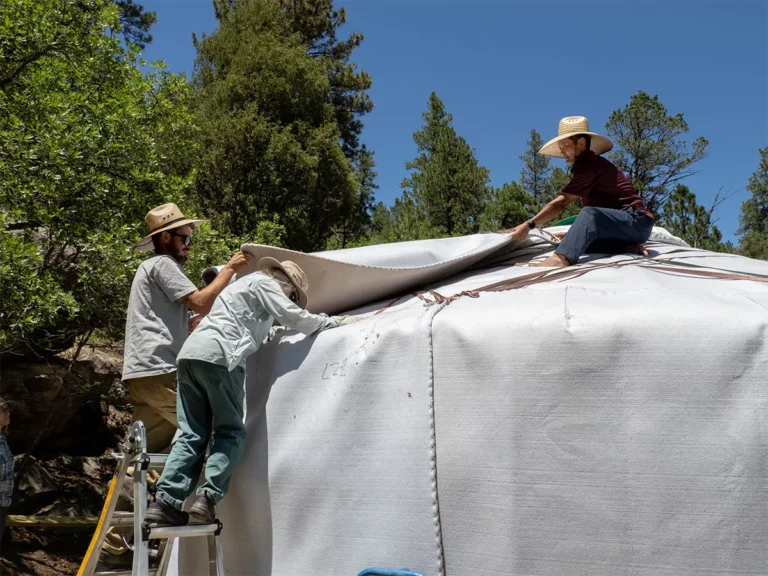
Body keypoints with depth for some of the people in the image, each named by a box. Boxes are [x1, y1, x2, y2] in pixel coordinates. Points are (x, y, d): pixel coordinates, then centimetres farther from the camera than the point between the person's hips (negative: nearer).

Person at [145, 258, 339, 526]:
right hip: (218, 355, -8)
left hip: (189, 353, 8)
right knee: (231, 432, -1)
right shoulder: (264, 283, 9)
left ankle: (166, 502, -7)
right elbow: (296, 318, 3)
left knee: (192, 434, 4)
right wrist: (327, 322, 18)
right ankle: (208, 497, -15)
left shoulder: (243, 285, 36)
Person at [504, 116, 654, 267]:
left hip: (637, 222, -10)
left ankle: (561, 258, -56)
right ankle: (627, 246, -10)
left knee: (589, 214, -34)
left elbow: (561, 203, -22)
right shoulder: (587, 164, 16)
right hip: (621, 224, 10)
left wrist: (529, 225, -23)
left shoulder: (590, 165, -15)